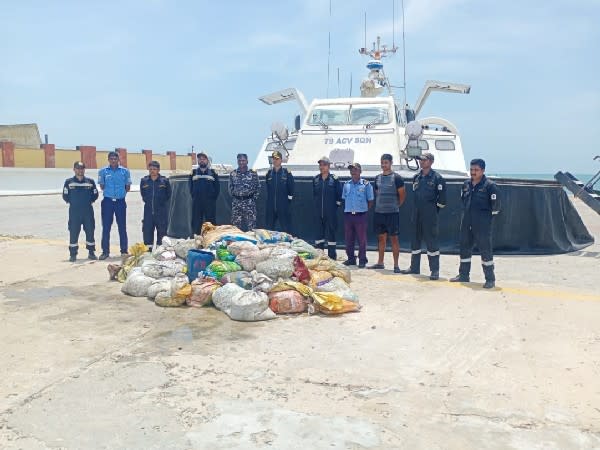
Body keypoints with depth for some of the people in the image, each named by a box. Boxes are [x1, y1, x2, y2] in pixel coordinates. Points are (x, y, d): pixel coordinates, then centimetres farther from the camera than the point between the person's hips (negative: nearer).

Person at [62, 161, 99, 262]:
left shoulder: (90, 181, 6)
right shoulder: (69, 182, 2)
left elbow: (95, 194, 8)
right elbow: (65, 196, 3)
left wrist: (88, 201, 0)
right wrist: (73, 202, 1)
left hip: (88, 211, 1)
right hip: (74, 211, -1)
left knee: (90, 231, 5)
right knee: (73, 232, 0)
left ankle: (91, 252, 16)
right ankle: (73, 254, 8)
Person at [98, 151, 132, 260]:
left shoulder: (125, 171, 3)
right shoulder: (103, 171, 3)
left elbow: (128, 187, 8)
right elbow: (102, 186, 7)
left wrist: (121, 193, 1)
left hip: (120, 202, 0)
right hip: (107, 201, 0)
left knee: (122, 227, 4)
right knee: (106, 227, 2)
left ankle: (124, 250, 13)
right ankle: (105, 251, 9)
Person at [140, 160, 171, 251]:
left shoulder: (165, 180, -1)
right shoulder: (144, 181, 5)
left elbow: (168, 194, 6)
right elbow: (142, 193, 18)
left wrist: (162, 202, 3)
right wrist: (147, 201, 11)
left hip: (161, 211, -2)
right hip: (148, 210, 2)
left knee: (162, 230, 3)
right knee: (147, 230, 3)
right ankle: (148, 247, 12)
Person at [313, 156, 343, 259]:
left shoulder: (334, 179, -4)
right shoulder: (315, 179, 8)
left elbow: (339, 194, -2)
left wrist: (336, 204, -2)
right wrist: (317, 203, 13)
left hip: (331, 212, -4)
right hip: (318, 212, 4)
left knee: (331, 233, 0)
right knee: (318, 232, 8)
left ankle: (332, 257, 7)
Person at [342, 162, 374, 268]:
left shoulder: (366, 184, -3)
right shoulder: (346, 184, 10)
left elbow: (370, 200, 1)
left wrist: (365, 210, -2)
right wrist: (347, 209, 9)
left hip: (361, 215, -4)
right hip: (348, 214, 4)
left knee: (361, 239, 0)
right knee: (349, 239, 9)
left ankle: (362, 260, 9)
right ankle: (351, 258, 20)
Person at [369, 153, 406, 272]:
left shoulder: (396, 178, -6)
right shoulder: (378, 178, 11)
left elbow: (402, 194, -3)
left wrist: (396, 206, 2)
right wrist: (378, 205, 11)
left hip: (392, 213, -5)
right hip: (379, 212, 5)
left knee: (394, 238, -2)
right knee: (381, 238, 12)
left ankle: (396, 265, 1)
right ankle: (380, 263, 20)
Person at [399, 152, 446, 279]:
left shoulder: (437, 178, -7)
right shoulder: (416, 177, 12)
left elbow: (442, 198, -7)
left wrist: (435, 209, -1)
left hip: (430, 215, -7)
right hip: (416, 213, 7)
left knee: (432, 241, -4)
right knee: (415, 240, 11)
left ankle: (435, 270, 1)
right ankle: (414, 267, 22)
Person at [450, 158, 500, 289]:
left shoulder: (489, 185, -9)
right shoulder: (466, 184, 10)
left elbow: (495, 205, -9)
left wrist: (487, 216, -1)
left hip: (482, 224, -7)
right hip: (466, 222, 7)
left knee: (485, 249, -4)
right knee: (464, 247, 13)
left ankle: (490, 279, 4)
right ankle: (463, 275, 26)